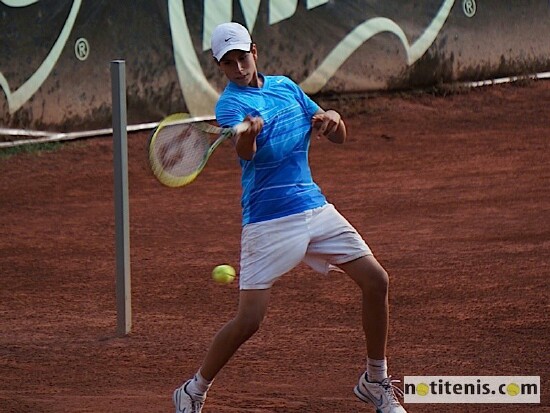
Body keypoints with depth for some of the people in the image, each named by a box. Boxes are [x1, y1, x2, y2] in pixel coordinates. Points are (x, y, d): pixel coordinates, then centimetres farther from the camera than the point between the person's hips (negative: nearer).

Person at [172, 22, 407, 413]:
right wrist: (248, 133, -54)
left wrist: (332, 118, -9)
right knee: (249, 319, -12)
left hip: (315, 208, 6)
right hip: (268, 218, -6)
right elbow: (246, 154, -30)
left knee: (376, 281, 1)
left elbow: (339, 137, 14)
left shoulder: (286, 86, 11)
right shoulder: (231, 103, -9)